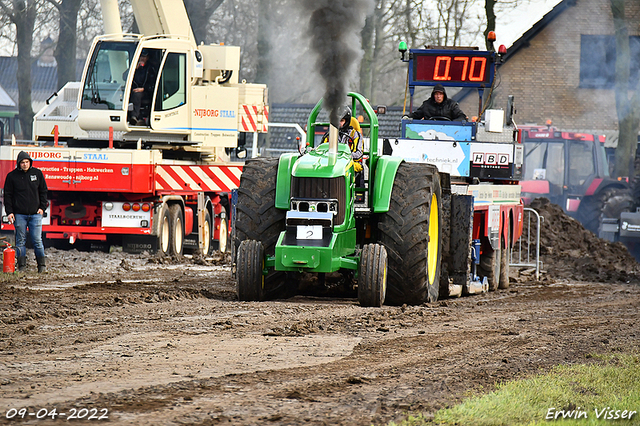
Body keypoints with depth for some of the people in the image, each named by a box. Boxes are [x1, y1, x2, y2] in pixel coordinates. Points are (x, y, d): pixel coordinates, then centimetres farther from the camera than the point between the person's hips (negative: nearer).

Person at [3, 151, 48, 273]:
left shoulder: (37, 173, 6)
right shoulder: (12, 176, 2)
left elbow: (43, 191, 13)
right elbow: (8, 195, 5)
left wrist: (42, 207, 4)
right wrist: (9, 212, -3)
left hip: (35, 214, 0)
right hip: (19, 215, 0)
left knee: (37, 240, -1)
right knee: (20, 241, 2)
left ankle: (41, 265, 8)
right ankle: (21, 265, 7)